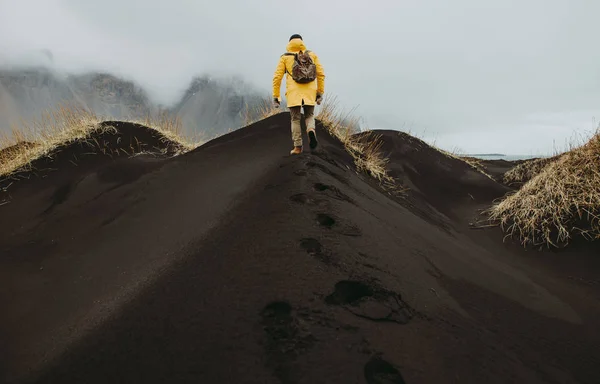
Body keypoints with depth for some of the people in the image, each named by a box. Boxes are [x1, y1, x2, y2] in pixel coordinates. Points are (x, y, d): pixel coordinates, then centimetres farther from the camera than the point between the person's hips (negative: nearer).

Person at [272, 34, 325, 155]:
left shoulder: (285, 57, 7)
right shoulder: (312, 55, 11)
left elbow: (277, 77, 0)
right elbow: (321, 74, 4)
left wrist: (275, 96, 3)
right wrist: (320, 93, 7)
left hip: (293, 93, -1)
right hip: (310, 93, 1)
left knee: (295, 120, 9)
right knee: (309, 116, 15)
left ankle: (298, 147, 6)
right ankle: (311, 130, -17)